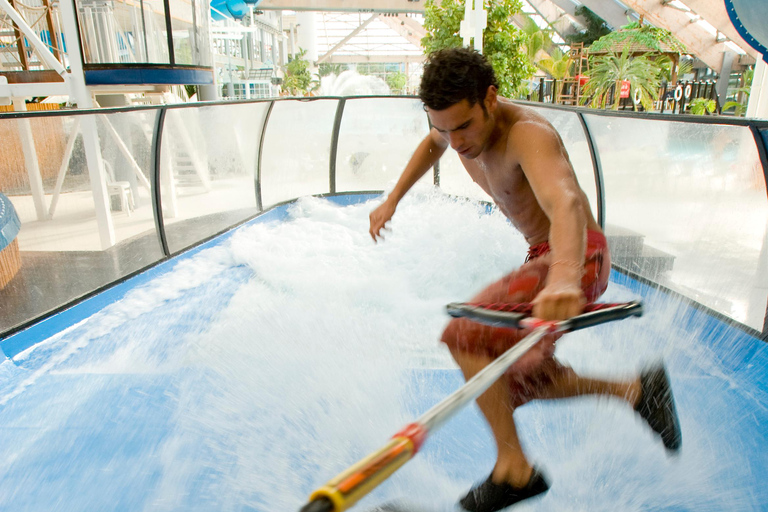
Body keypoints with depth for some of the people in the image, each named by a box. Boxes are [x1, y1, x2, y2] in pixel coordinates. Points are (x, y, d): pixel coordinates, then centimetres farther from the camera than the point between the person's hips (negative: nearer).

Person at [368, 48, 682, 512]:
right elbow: (434, 145, 23)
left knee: (466, 335, -24)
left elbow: (566, 205, -46)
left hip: (575, 258, -9)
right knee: (513, 381, 12)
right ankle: (636, 390, 21)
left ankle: (514, 469, -10)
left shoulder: (527, 133, -27)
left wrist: (563, 280, -66)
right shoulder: (462, 119, -2)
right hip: (544, 258, 9)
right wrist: (393, 200, 16)